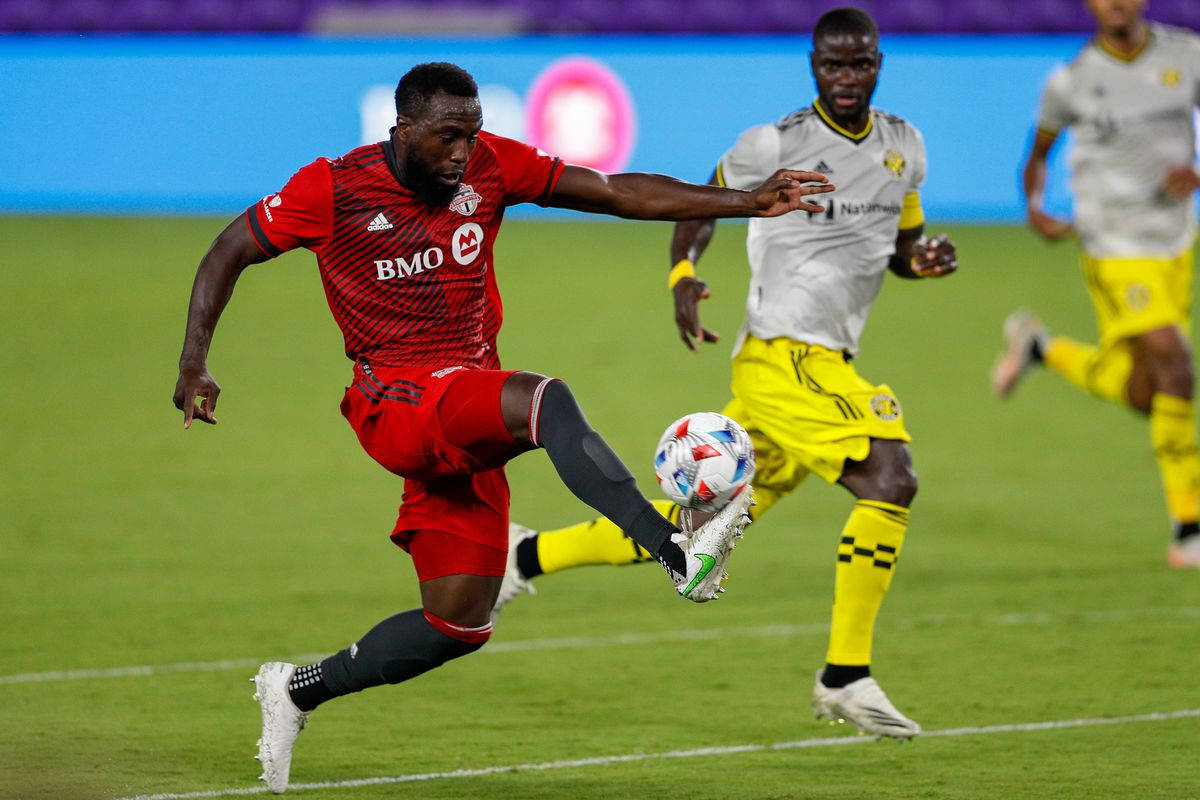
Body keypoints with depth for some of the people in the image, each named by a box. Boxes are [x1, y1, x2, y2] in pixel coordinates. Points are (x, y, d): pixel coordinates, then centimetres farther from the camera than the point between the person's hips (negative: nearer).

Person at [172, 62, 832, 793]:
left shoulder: (490, 166, 2)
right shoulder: (334, 189, -7)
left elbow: (620, 193, -1)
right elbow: (231, 252, 3)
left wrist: (747, 203, -9)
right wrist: (195, 365, -6)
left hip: (468, 418, 6)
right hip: (398, 403, -6)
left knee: (461, 625, 3)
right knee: (547, 401, -34)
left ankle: (300, 691, 22)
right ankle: (679, 554, -45)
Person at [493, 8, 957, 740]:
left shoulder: (905, 149, 12)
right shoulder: (775, 146, -7)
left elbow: (902, 242, 25)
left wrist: (923, 259, 2)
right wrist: (682, 277, -11)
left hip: (829, 364, 8)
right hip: (784, 356, -8)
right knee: (891, 480, -23)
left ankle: (531, 556, 27)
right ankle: (846, 677, -16)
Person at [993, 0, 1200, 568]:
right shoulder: (1072, 81, -9)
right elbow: (1039, 152, 7)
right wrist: (1034, 209, -11)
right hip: (1116, 251, -5)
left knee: (1140, 394, 13)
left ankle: (1038, 346, 40)